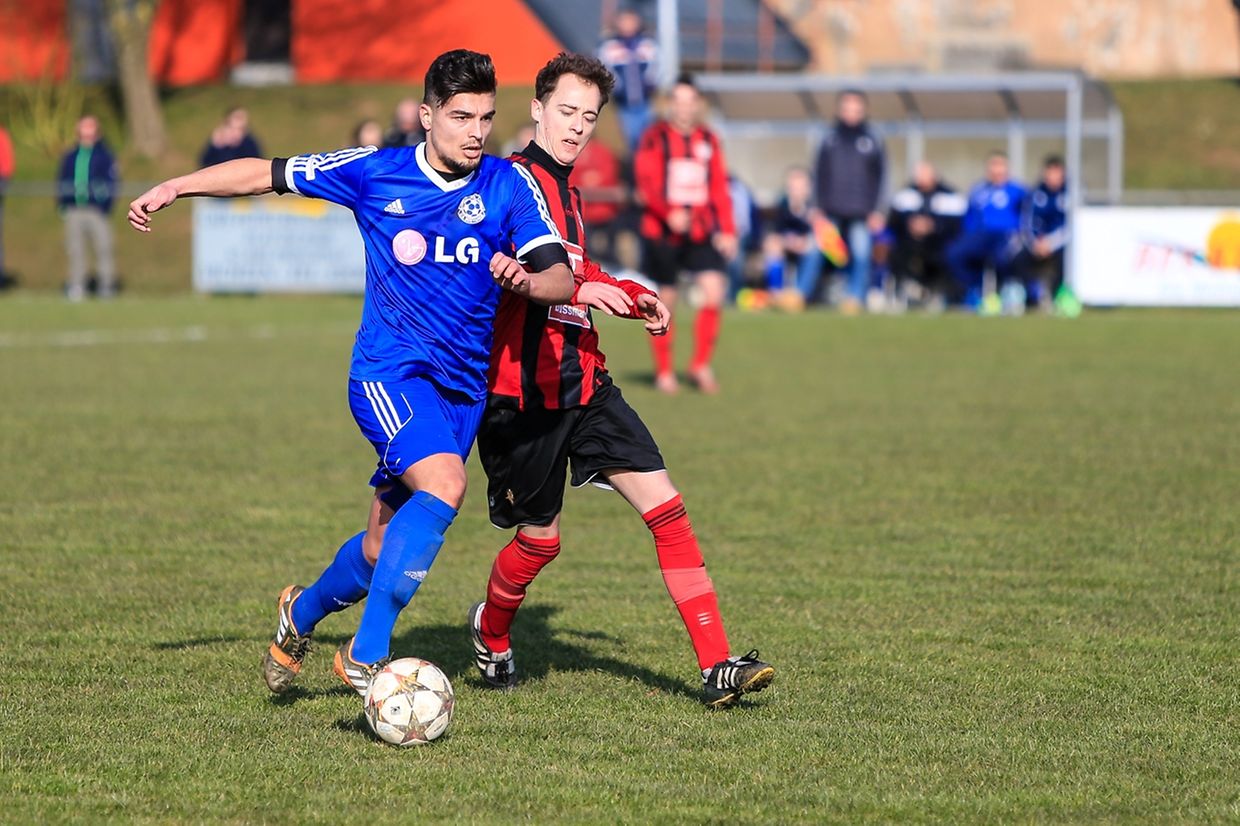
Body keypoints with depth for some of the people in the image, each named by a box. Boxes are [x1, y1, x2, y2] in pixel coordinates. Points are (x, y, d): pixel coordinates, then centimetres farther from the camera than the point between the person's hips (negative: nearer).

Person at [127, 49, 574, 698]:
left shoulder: (509, 185, -2)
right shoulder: (376, 172, -4)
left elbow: (561, 279, -7)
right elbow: (268, 174, 7)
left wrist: (525, 280, -29)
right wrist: (176, 187, 5)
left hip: (463, 386, 4)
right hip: (389, 371, -3)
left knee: (385, 546, 9)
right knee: (444, 486, -30)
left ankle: (302, 613, 41)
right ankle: (365, 656, -26)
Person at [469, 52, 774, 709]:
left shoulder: (568, 192, 19)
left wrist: (631, 298, 17)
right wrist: (575, 286, -29)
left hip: (584, 384, 7)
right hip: (521, 390, -7)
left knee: (667, 510, -6)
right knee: (541, 538, 4)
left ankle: (717, 667, -9)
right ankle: (490, 634, 36)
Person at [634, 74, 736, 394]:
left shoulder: (709, 140, 11)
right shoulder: (655, 138, -2)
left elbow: (720, 189, 14)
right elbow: (646, 183, -11)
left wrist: (727, 231, 7)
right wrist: (669, 213, -26)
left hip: (701, 233, 3)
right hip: (662, 232, -3)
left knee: (714, 291, -12)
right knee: (665, 300, 3)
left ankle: (701, 365, 1)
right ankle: (663, 371, 16)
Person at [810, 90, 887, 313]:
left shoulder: (873, 140, 5)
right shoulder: (830, 138, 7)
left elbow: (881, 175, 5)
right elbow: (819, 173, 9)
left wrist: (877, 210, -1)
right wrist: (818, 206, 3)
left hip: (862, 212, -1)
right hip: (832, 211, 1)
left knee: (861, 257, -4)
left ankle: (856, 299, 4)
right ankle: (803, 294, -2)